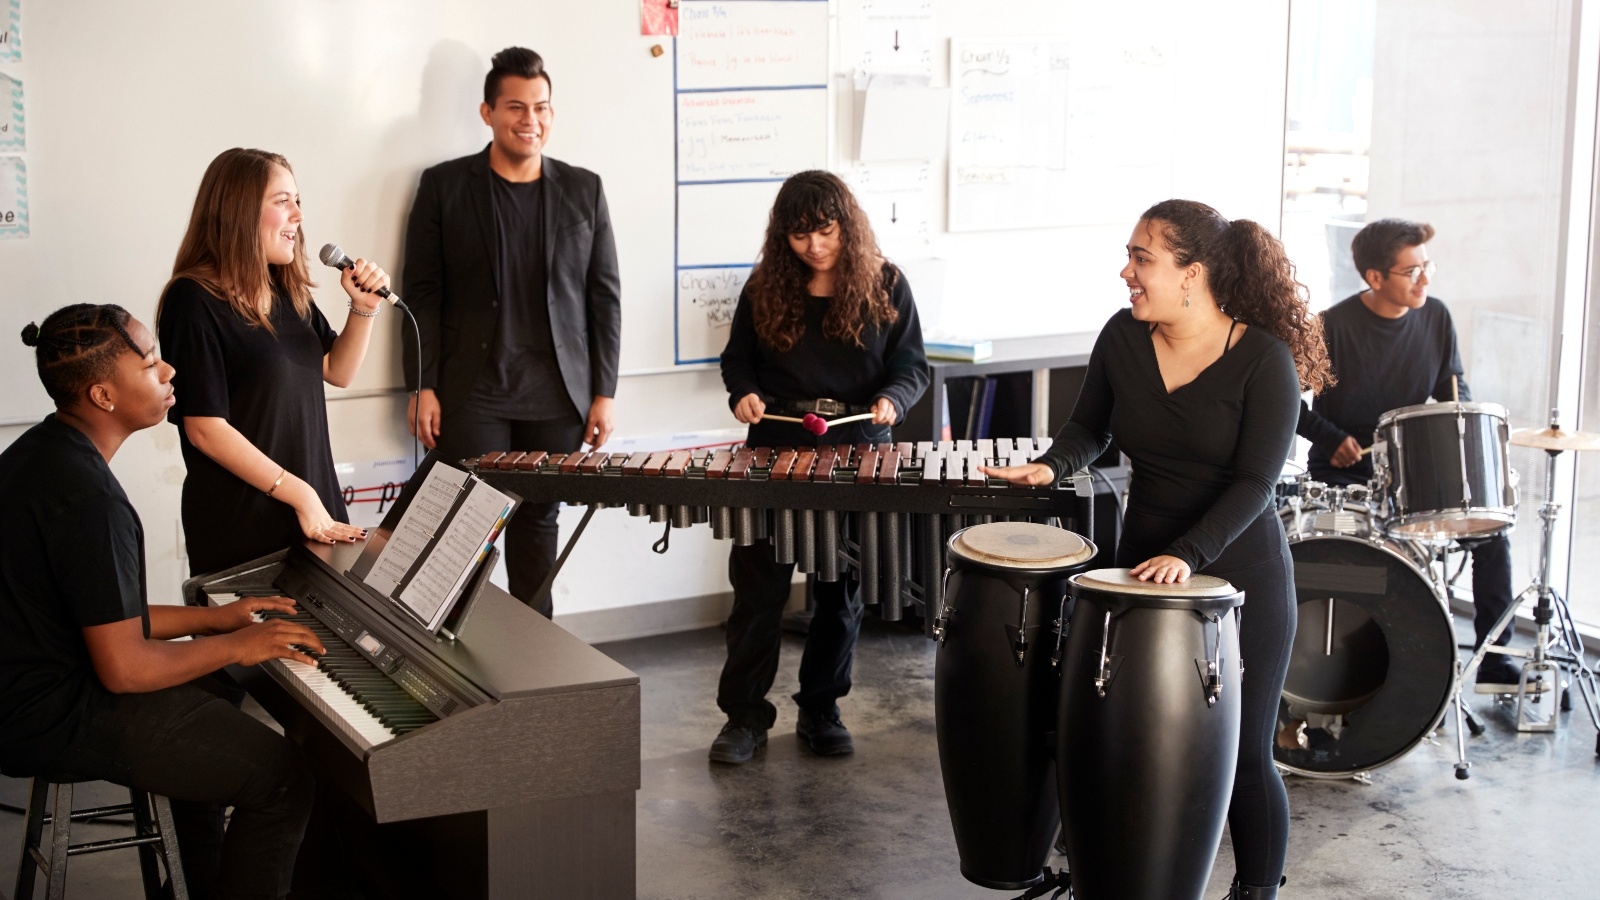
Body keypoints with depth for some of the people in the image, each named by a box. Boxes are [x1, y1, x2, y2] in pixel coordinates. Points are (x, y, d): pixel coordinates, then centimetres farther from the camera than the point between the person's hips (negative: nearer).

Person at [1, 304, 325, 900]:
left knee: (206, 695, 34)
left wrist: (213, 618, 12)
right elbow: (124, 668, -24)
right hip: (59, 719, -11)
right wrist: (235, 646, -10)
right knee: (281, 778, -14)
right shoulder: (88, 497, -26)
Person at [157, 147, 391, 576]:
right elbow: (205, 428, -18)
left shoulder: (286, 291, 6)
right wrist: (299, 496, -17)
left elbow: (338, 371, 18)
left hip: (315, 508, 7)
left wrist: (364, 308, -1)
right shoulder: (194, 301, -15)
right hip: (243, 524, -7)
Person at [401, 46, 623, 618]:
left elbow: (604, 296, 7)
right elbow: (422, 293, 1)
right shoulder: (444, 186, 2)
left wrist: (603, 393, 3)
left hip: (557, 396, 2)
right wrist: (422, 387, -5)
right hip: (471, 394, -2)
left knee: (540, 519, 8)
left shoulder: (584, 190, 7)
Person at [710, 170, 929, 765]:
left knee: (840, 593, 8)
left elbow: (913, 365, 2)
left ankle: (821, 711, 22)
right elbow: (737, 357, 13)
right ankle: (743, 714, 10)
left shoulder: (885, 285, -1)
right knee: (757, 588, 0)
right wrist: (743, 393, -8)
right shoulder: (765, 288, 2)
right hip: (775, 452, 0)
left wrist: (891, 400, -18)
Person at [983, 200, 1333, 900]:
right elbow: (1090, 427, 11)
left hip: (1239, 579, -4)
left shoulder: (1263, 357, -15)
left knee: (1243, 755, 4)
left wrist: (1187, 556, -28)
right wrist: (1052, 465, -9)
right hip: (1144, 567, 4)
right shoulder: (1123, 338, -2)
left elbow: (1255, 482, -18)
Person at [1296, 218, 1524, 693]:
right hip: (1343, 473, -5)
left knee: (1491, 532, -6)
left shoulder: (1435, 317, 0)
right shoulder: (1335, 326, -15)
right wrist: (1332, 438, -20)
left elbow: (1453, 391, 12)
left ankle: (1494, 662, 4)